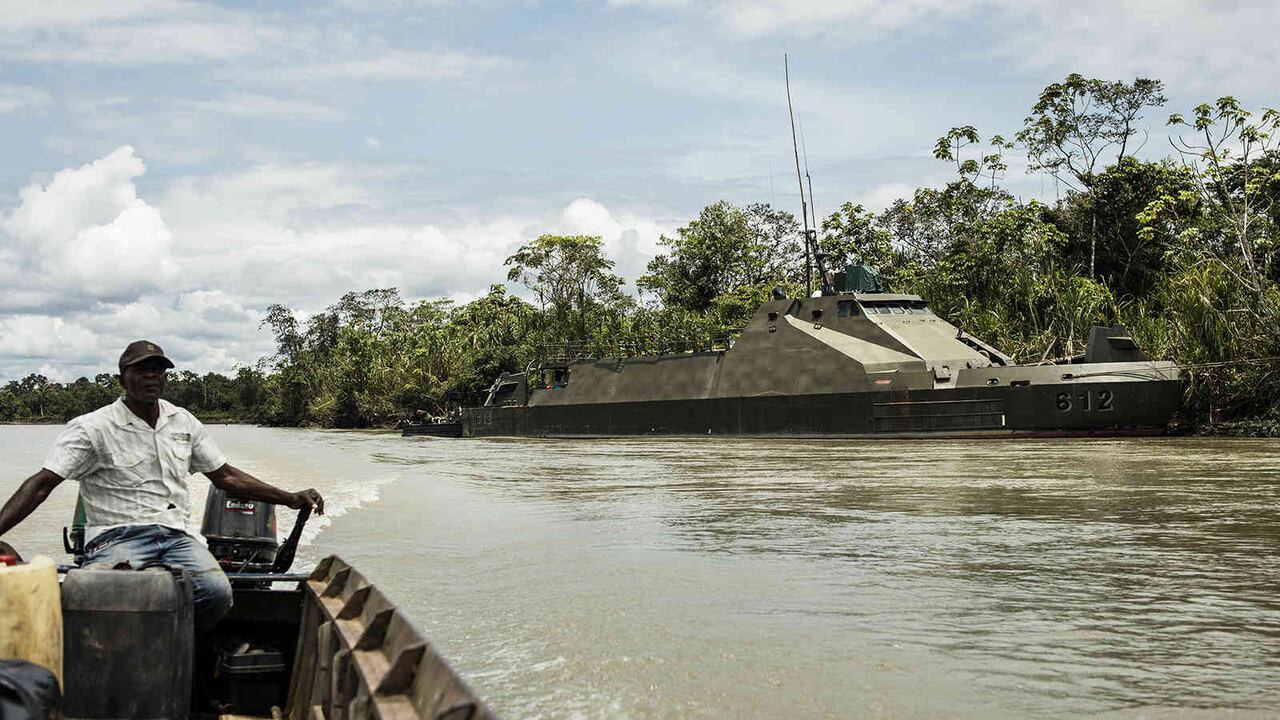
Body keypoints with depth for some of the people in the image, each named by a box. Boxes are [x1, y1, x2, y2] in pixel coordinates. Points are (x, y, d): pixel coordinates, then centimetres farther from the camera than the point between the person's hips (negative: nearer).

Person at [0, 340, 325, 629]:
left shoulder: (184, 422, 16)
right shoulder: (92, 428, 1)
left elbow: (225, 475, 23)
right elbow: (41, 485, -5)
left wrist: (291, 499, 18)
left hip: (175, 537, 4)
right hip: (117, 538, -4)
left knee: (216, 592, -28)